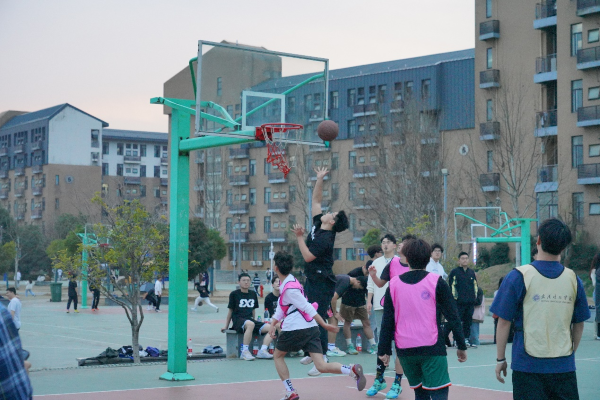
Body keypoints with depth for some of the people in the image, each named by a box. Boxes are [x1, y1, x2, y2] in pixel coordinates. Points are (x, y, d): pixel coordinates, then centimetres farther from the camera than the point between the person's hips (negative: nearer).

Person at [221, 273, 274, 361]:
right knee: (250, 324, -41)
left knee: (270, 328, -18)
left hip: (250, 320, 6)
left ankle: (262, 351, -27)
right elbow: (230, 311, 9)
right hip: (238, 320, -5)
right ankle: (245, 352, -38)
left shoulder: (253, 294, 17)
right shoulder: (234, 294, 5)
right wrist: (226, 327, 7)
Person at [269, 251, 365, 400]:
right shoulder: (288, 281, 14)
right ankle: (352, 370, -24)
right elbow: (282, 307, 21)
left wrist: (324, 325, -15)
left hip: (295, 330, -8)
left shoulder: (289, 288, -16)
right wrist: (273, 323, 15)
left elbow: (308, 308, -16)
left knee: (278, 356, 18)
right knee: (322, 366, -3)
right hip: (311, 329, 8)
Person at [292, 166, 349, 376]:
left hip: (322, 282, -10)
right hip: (312, 280, 10)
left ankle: (322, 359, -7)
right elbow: (316, 200, 14)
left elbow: (308, 256, -23)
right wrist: (320, 179, 9)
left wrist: (299, 237, -18)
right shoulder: (317, 223, 6)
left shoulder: (325, 238, -19)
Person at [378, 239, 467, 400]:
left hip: (404, 350, 3)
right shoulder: (437, 282, -3)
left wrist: (384, 350, 12)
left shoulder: (394, 284, 5)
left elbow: (387, 321, 6)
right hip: (432, 348, -3)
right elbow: (452, 317, -3)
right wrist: (461, 346, 5)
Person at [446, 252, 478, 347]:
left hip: (470, 303, 5)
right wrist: (455, 297, -10)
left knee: (468, 321, 6)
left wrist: (475, 298, 14)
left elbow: (475, 285, 22)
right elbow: (451, 286, -3)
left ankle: (466, 339, 12)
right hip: (459, 303, -5)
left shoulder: (472, 272, 17)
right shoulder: (454, 272, 1)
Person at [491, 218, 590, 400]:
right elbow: (579, 325, 10)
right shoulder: (573, 279, 2)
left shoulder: (518, 277, -7)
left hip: (528, 366, -2)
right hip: (564, 366, 2)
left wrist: (500, 359, 5)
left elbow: (504, 322, -5)